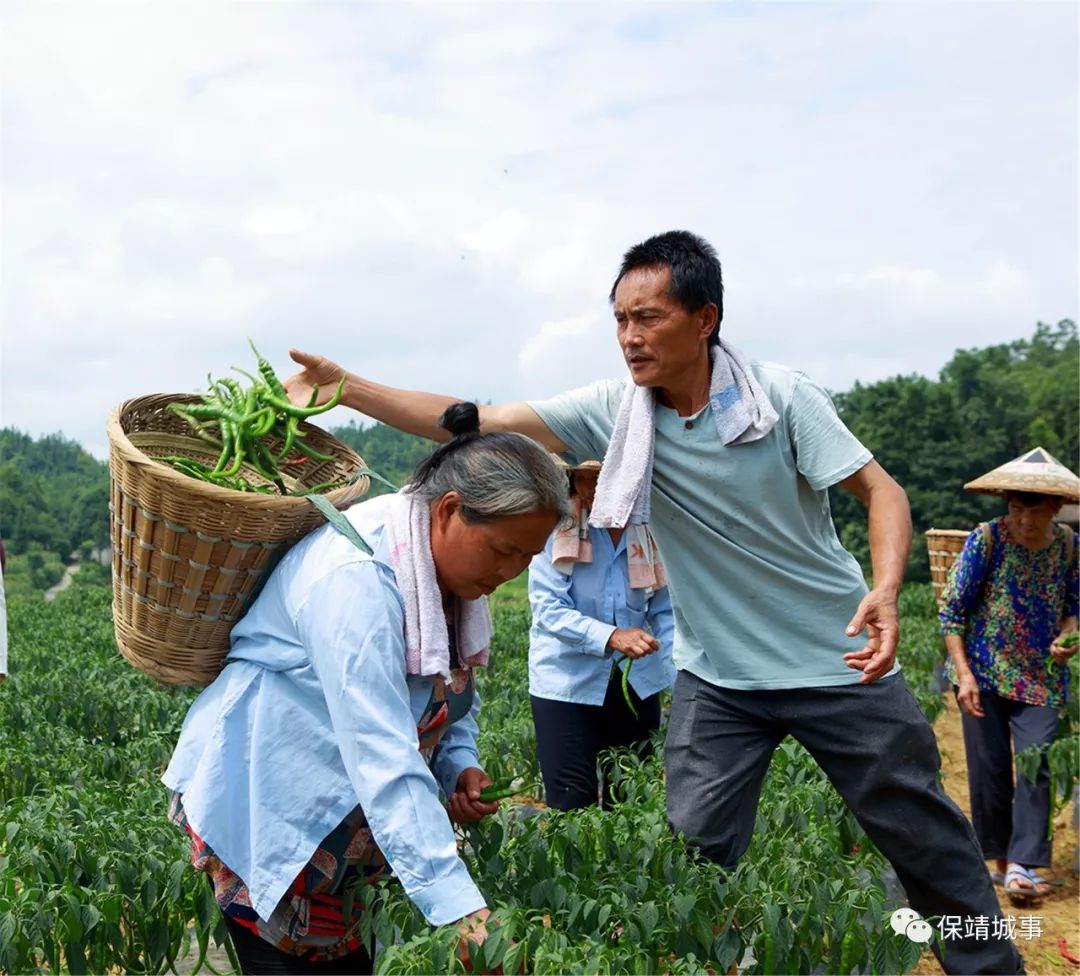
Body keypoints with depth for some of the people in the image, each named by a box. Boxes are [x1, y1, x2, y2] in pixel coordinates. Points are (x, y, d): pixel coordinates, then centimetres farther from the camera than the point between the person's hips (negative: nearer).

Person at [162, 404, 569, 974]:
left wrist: (459, 763, -7)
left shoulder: (452, 566, -2)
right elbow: (385, 762, -36)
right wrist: (458, 906, -39)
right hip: (263, 813, -8)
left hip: (344, 818, 8)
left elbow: (450, 691, 13)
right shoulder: (358, 580, -30)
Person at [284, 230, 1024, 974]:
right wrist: (343, 388, -21)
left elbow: (881, 491, -12)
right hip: (717, 677, 2)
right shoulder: (615, 410, -9)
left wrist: (886, 589, -31)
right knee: (694, 851, 0)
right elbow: (477, 424, -13)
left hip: (837, 661, -1)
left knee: (923, 836, 11)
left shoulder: (781, 396, -15)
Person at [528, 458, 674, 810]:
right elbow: (547, 609, -17)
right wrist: (610, 636, -31)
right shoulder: (557, 528, -11)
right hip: (567, 682, -3)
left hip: (638, 682, 3)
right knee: (571, 806, 0)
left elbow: (664, 611, 3)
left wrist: (678, 679, -7)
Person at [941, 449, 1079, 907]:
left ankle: (1022, 865, -5)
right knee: (990, 769, 3)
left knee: (1037, 766, -9)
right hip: (984, 674, -2)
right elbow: (952, 610, -7)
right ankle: (1001, 860, 18)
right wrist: (964, 674, -12)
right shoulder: (985, 539, -11)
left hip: (1042, 677, 2)